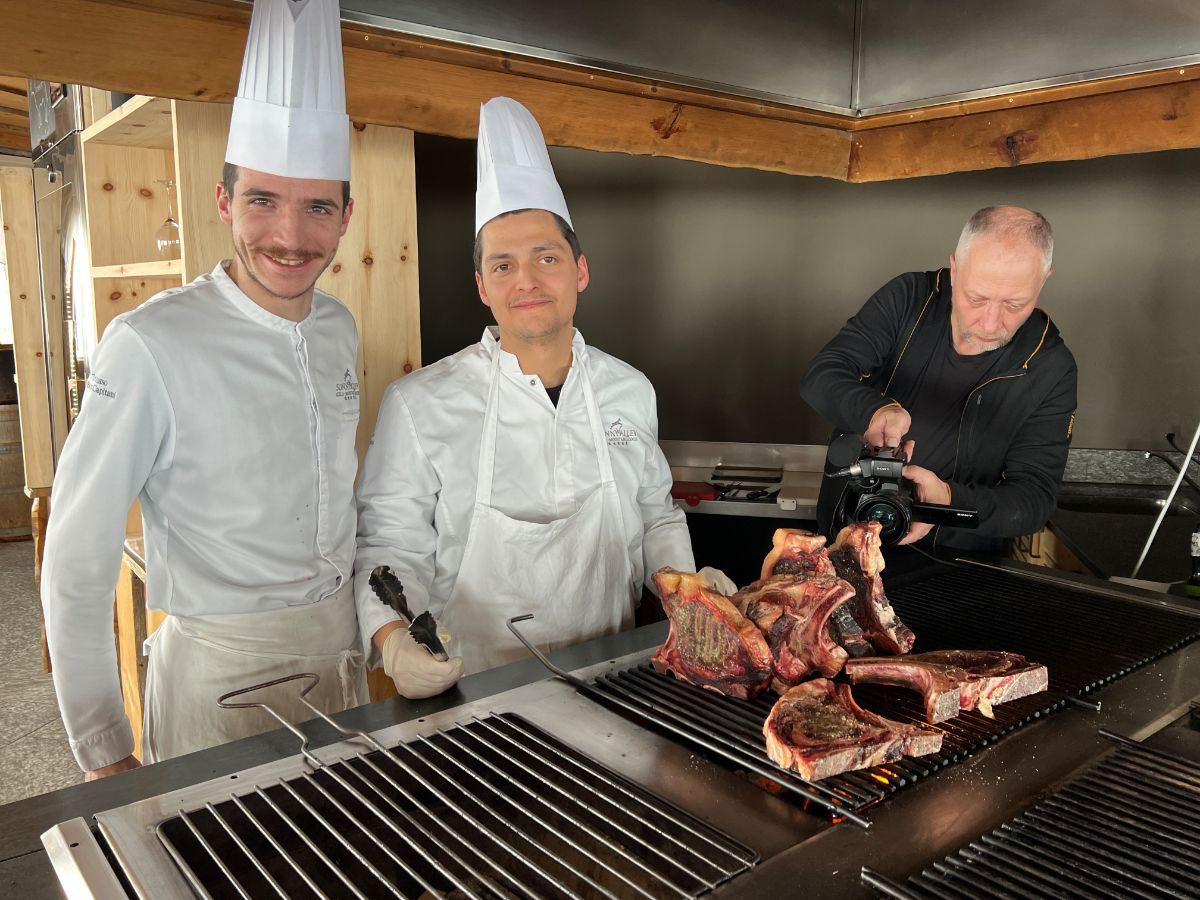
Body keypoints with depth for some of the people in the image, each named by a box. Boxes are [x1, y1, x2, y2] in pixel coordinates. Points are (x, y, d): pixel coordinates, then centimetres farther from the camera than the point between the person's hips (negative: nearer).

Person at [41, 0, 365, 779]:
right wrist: (105, 755, -9)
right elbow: (76, 567, -13)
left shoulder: (339, 329, 0)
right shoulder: (151, 347, -19)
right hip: (221, 671, -5)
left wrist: (373, 627, 11)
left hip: (341, 649, 6)